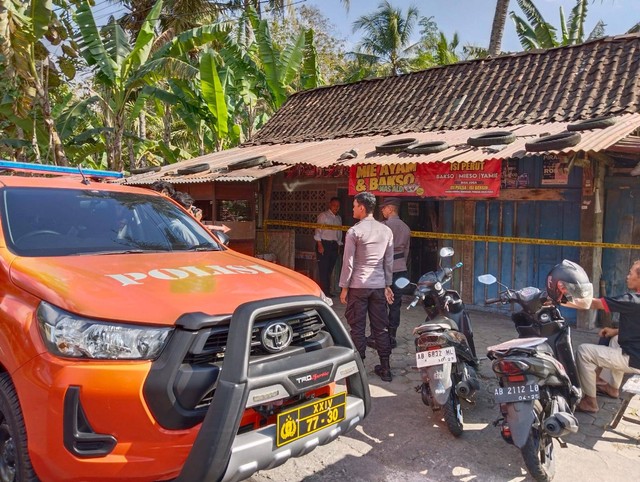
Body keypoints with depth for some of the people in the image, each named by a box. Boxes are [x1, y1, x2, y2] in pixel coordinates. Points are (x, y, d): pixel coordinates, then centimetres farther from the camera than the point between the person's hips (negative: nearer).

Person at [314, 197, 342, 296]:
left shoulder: (339, 218, 15)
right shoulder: (323, 215, -3)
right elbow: (318, 230, -7)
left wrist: (338, 245, 12)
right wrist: (320, 245, -13)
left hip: (334, 245, 6)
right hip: (324, 244, -5)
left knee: (330, 269, 8)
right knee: (323, 269, -6)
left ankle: (327, 291, 16)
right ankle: (324, 292, -1)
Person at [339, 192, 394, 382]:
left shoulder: (354, 231, -9)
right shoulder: (386, 231, 4)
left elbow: (348, 262, -9)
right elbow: (389, 262, 8)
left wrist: (344, 287, -1)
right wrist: (387, 285, 15)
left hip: (358, 286, -4)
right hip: (379, 286, 4)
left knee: (357, 328, 4)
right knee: (381, 327, 10)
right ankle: (385, 368, 16)